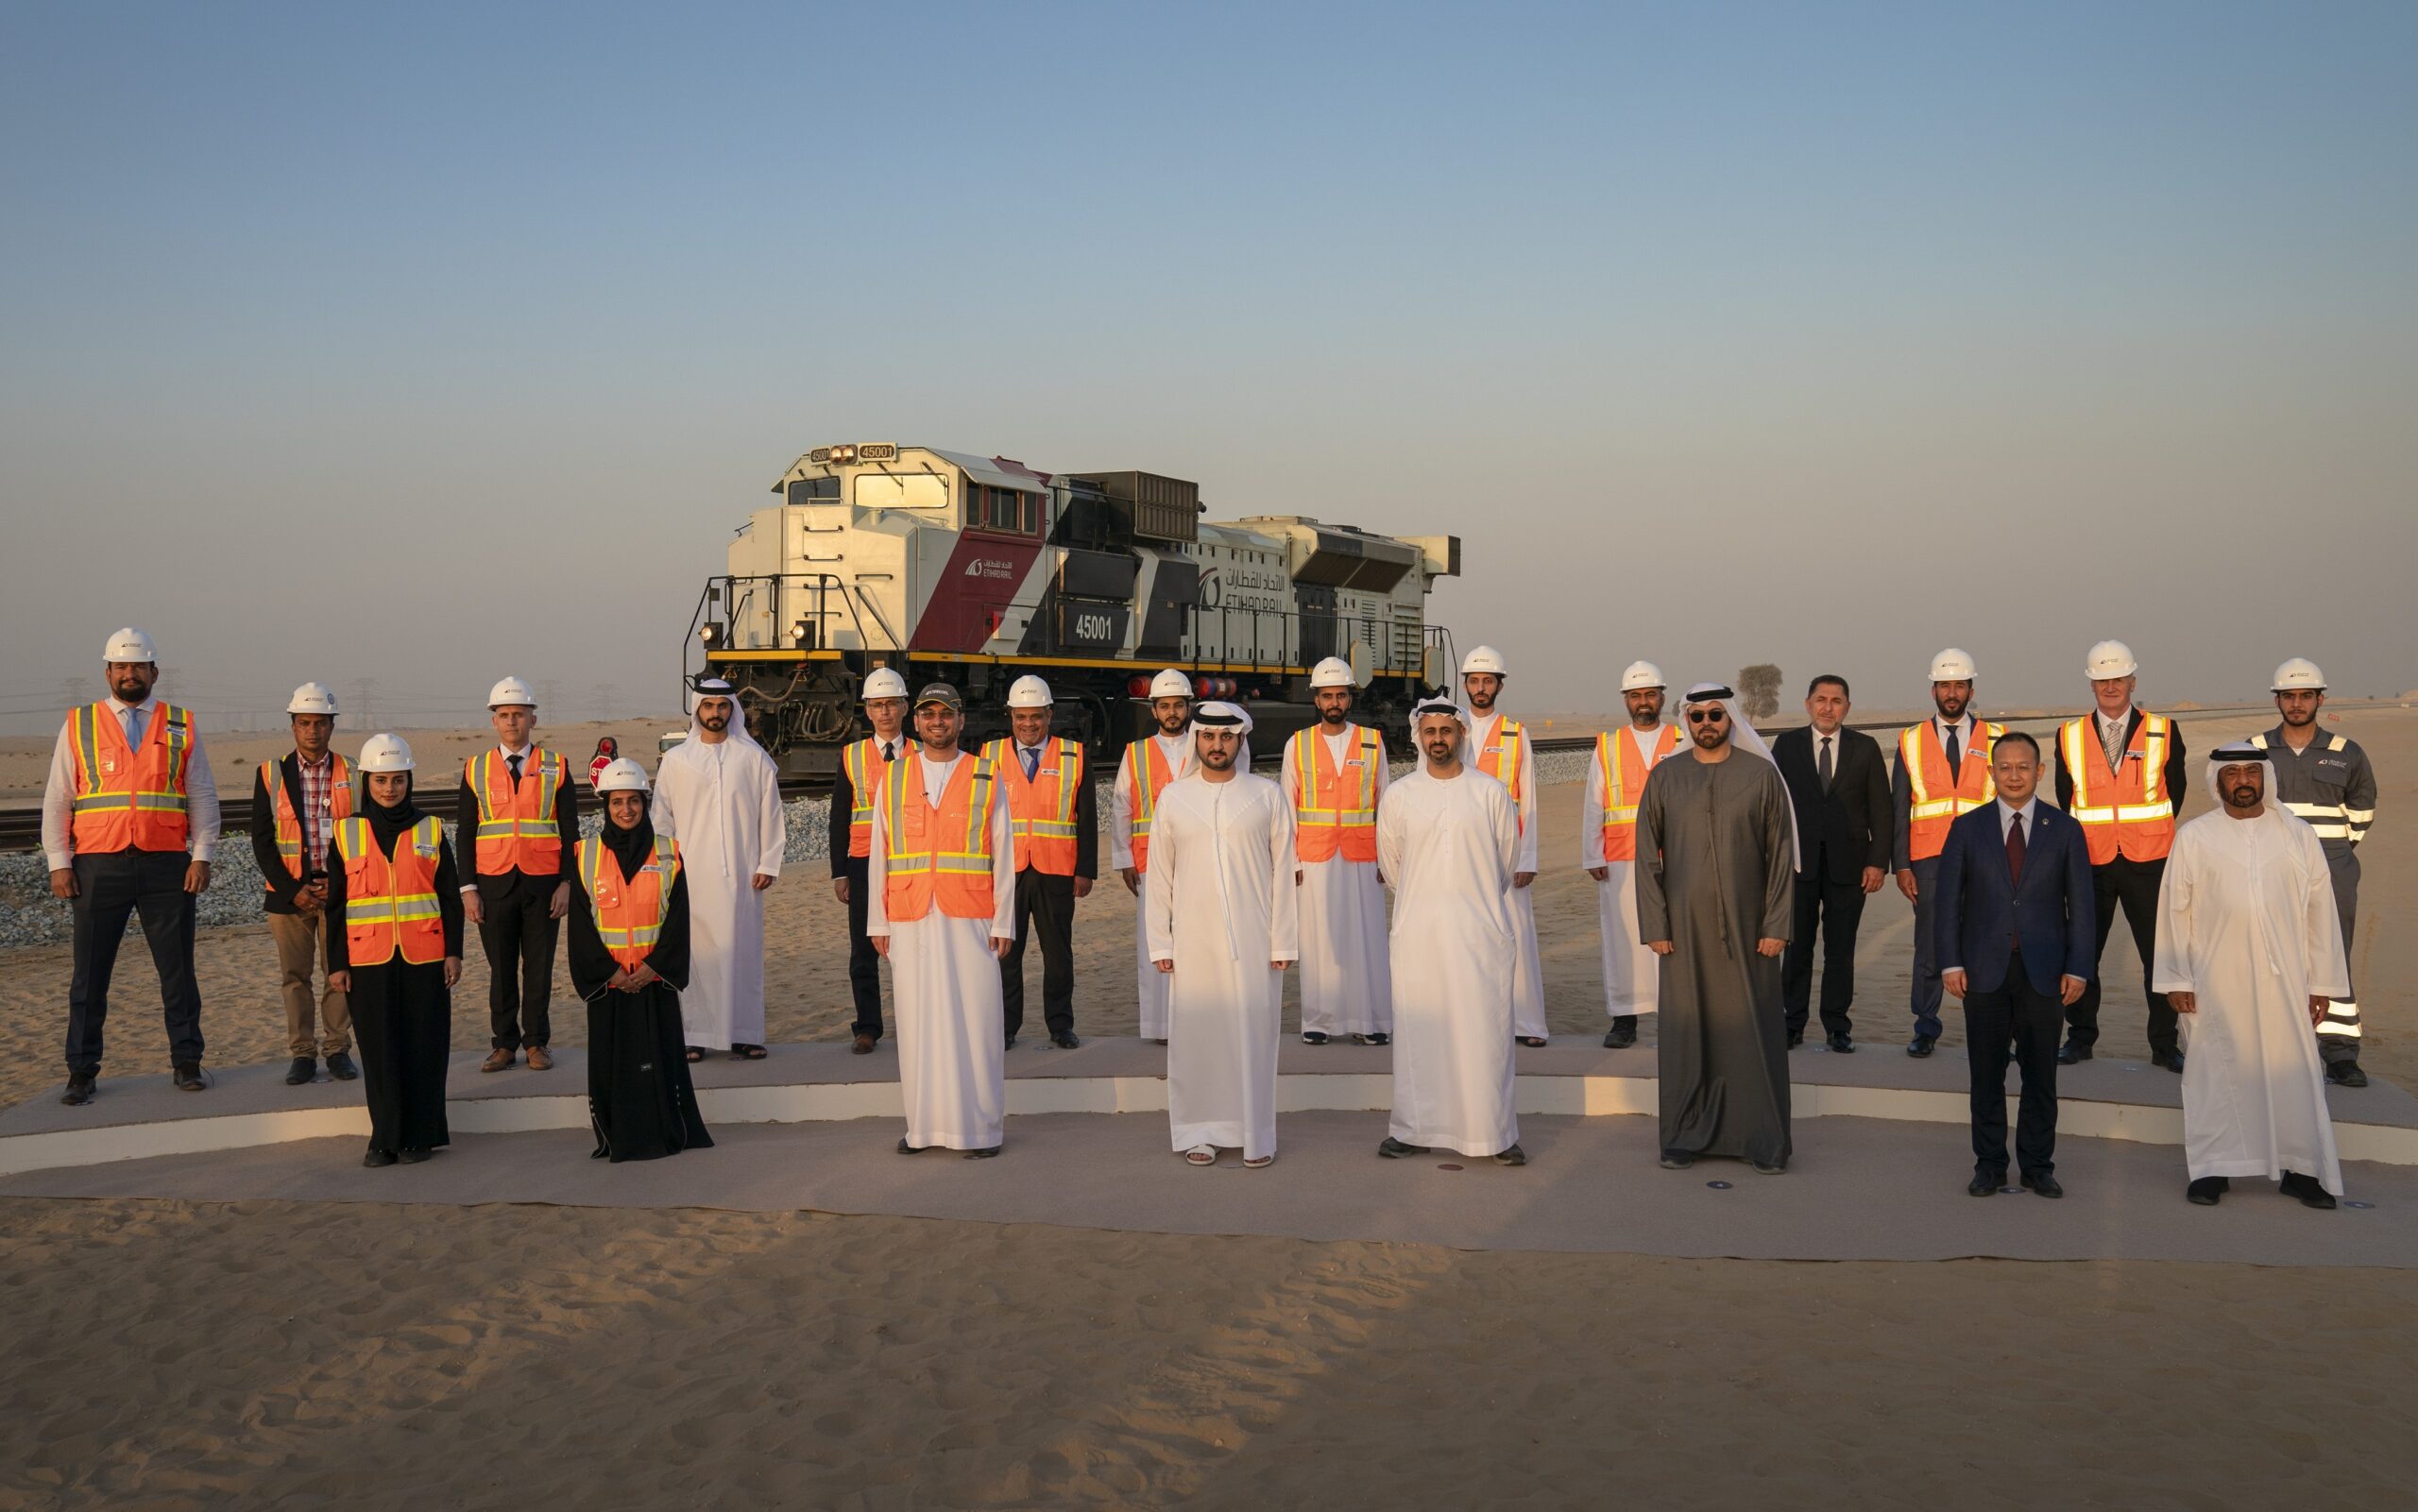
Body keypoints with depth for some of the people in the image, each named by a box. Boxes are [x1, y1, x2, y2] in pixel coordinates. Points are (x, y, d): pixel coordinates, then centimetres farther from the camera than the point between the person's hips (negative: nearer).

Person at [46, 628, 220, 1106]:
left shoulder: (182, 727, 8)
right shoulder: (78, 726, 7)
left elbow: (202, 796, 8)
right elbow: (57, 801, 7)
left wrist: (201, 856, -1)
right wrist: (59, 863, -1)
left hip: (167, 866, 0)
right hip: (99, 867, 0)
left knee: (178, 970, 5)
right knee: (90, 974, 4)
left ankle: (186, 1062, 15)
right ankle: (82, 1072, 11)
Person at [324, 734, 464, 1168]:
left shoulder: (429, 830, 5)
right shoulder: (346, 833, 5)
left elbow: (451, 896, 7)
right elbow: (335, 905, 7)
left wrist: (454, 952, 1)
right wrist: (336, 964, 3)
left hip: (424, 957, 0)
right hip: (369, 959, 0)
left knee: (424, 1047, 2)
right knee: (380, 1048, 2)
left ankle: (420, 1136, 11)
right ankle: (385, 1137, 12)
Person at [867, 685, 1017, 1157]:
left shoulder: (985, 780, 6)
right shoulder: (893, 780, 11)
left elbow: (1002, 856, 4)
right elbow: (878, 856, 11)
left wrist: (1003, 923, -1)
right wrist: (877, 922, 6)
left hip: (969, 920, -1)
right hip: (910, 922, 2)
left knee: (974, 1020, -2)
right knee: (918, 1021, 2)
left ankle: (980, 1127, 5)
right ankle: (922, 1124, 9)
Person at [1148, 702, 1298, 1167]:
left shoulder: (1268, 796, 5)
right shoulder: (1173, 799, 7)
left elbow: (1284, 872, 3)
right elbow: (1160, 876, 8)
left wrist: (1283, 941, -3)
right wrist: (1160, 943, 3)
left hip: (1254, 938, -1)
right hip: (1193, 939, 1)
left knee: (1255, 1032, 0)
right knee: (1195, 1033, 3)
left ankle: (1256, 1134, 8)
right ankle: (1200, 1132, 14)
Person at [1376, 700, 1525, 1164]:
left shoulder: (1491, 793, 1)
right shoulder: (1398, 796, 4)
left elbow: (1508, 862, 12)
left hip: (1480, 931, -1)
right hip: (1418, 932, 1)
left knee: (1486, 1032, -1)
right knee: (1417, 1033, 4)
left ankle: (1496, 1133, 6)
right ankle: (1413, 1130, 12)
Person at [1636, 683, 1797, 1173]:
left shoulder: (1761, 775, 2)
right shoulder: (1665, 778, 5)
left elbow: (1781, 855, 2)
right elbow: (1647, 857, 6)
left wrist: (1777, 925, -4)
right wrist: (1654, 926, 0)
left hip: (1746, 926, -1)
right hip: (1685, 928, 1)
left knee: (1753, 1029, 1)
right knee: (1686, 1029, 4)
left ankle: (1764, 1140, 12)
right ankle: (1685, 1137, 16)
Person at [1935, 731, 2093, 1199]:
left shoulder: (2065, 831, 4)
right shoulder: (1967, 827, 4)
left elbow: (2080, 904, 4)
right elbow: (1947, 898, 3)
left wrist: (2077, 968, -2)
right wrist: (1950, 962, -4)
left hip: (2043, 970, 0)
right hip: (1984, 968, 0)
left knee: (2041, 1073, 5)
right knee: (1986, 1073, 5)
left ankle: (2038, 1165, 17)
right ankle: (1989, 1164, 16)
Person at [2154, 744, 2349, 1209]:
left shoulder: (2298, 835, 7)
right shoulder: (2193, 838, 3)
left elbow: (2321, 910, 6)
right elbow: (2174, 910, 3)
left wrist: (2322, 982, 3)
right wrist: (2176, 979, -1)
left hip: (2284, 979, 1)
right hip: (2215, 983, -1)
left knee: (2295, 1069, 2)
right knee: (2214, 1071, 4)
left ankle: (2301, 1168, 15)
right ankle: (2213, 1168, 15)